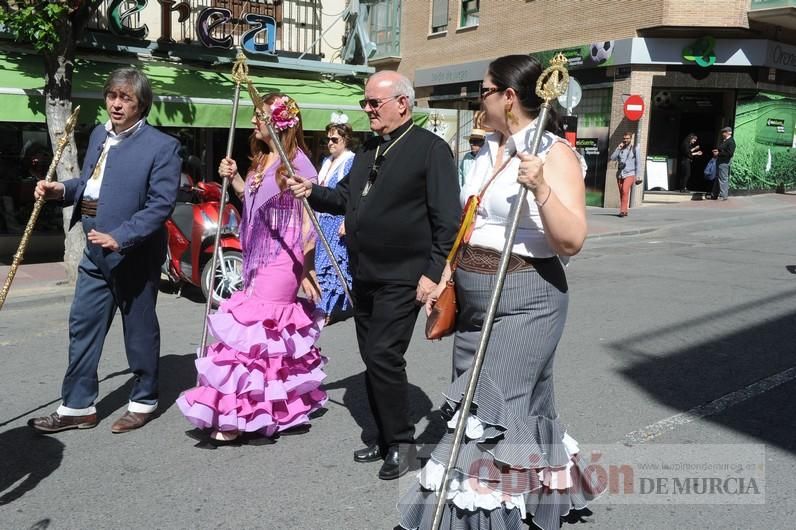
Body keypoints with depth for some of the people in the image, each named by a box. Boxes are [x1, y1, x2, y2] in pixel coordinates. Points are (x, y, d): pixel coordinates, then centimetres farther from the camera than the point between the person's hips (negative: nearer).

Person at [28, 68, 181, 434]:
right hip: (96, 253, 7)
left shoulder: (162, 146, -12)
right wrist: (61, 190, 0)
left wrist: (120, 238, -25)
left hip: (134, 256, -7)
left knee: (140, 331, 7)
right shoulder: (99, 135, 11)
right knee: (82, 327, 11)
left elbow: (161, 204, -18)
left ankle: (144, 402, 25)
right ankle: (77, 406, 23)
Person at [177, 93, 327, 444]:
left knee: (252, 330, -7)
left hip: (282, 263, -8)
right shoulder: (260, 160, 13)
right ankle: (292, 403, 27)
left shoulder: (298, 162, -12)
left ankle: (238, 414, 4)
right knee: (277, 333, 14)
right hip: (258, 261, 9)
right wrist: (233, 178, 6)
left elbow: (309, 220, -13)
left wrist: (306, 269, -14)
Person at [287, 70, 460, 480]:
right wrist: (312, 192, 2)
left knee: (384, 356, -10)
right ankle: (385, 436, 27)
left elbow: (447, 218, -13)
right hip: (364, 274, 8)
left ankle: (400, 442, 8)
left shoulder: (430, 148, -9)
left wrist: (434, 272, -18)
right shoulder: (367, 150, 16)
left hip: (402, 277, -8)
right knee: (371, 358, 12)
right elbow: (346, 197, 21)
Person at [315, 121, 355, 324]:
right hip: (324, 220, 8)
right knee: (322, 260, 10)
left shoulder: (352, 161, -9)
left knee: (332, 261, -9)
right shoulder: (327, 162, 16)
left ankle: (328, 309, -5)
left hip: (339, 221, -8)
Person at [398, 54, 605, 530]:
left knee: (490, 415, -5)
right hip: (475, 301, 9)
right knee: (498, 409, 18)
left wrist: (541, 189, -34)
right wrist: (446, 278, 15)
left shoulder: (554, 153, -13)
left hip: (526, 301, -9)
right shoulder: (488, 151, 11)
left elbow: (572, 241, -21)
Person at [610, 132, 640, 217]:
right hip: (619, 174, 4)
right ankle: (624, 211, 16)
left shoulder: (634, 149, 4)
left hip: (629, 174, -4)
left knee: (625, 191, -22)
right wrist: (618, 148, -12)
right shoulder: (620, 148, 10)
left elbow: (637, 163, 6)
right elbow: (612, 158, -2)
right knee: (621, 193, 6)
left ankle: (623, 210, -25)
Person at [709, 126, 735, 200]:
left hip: (724, 162, -10)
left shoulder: (731, 142, -11)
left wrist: (719, 153, -17)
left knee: (723, 179, -7)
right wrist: (716, 151, 8)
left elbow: (729, 153, -19)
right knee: (717, 178, 14)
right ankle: (714, 195, 21)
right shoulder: (723, 141, 17)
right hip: (719, 161, 10)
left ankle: (723, 195, -3)